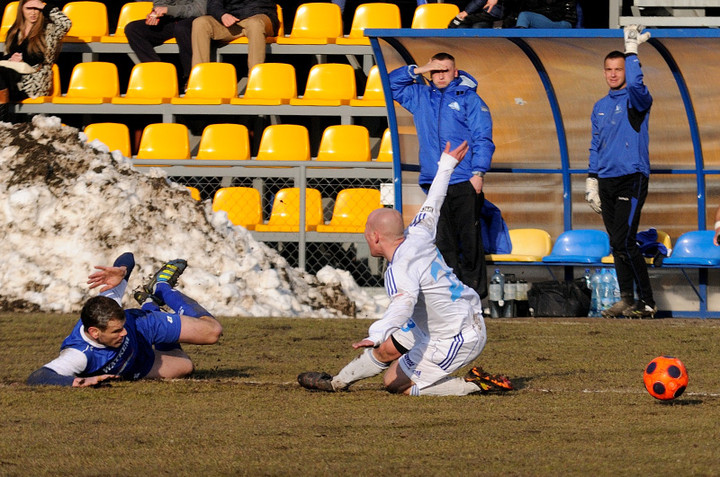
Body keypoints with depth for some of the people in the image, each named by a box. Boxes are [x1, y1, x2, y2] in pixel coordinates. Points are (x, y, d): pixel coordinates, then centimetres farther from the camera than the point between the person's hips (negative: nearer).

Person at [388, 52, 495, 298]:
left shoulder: (469, 99, 4)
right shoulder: (420, 97, 17)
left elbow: (482, 138, 0)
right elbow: (393, 84, 23)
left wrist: (478, 172, -10)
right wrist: (417, 70, 9)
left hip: (465, 182, -4)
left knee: (469, 235, -4)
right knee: (443, 238, 2)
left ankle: (474, 284, 2)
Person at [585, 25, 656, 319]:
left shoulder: (636, 99, -2)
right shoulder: (600, 107, 18)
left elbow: (635, 85, -27)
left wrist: (632, 50, -25)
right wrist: (591, 181, 14)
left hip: (632, 179, -7)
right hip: (606, 181, 7)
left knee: (624, 242, -16)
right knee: (616, 244, 6)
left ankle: (646, 302, -12)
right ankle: (626, 299, 9)